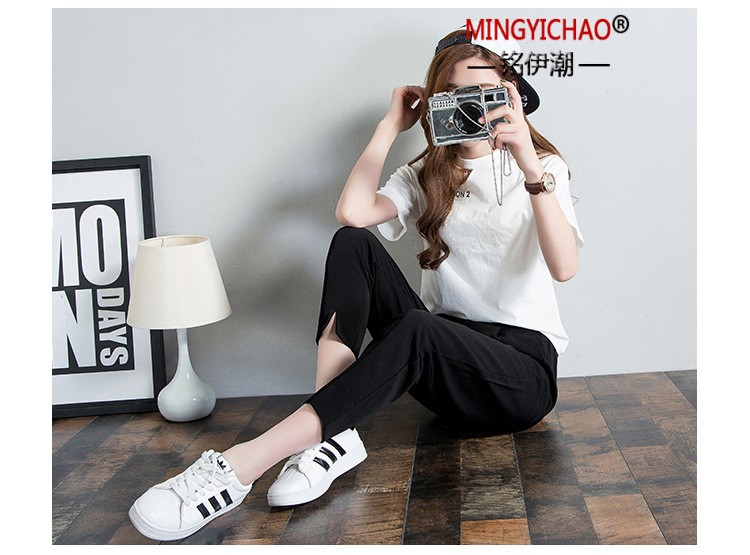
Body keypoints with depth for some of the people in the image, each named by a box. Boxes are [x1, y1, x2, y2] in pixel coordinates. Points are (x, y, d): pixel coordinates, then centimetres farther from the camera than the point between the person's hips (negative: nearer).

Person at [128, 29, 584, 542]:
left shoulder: (543, 167, 6)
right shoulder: (428, 175, 16)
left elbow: (564, 267, -15)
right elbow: (352, 211, -7)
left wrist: (531, 168, -26)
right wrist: (391, 126, -1)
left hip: (522, 369, -3)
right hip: (441, 359, 4)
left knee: (417, 327, -37)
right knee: (353, 244, -19)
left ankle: (242, 465, -43)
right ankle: (333, 436, -31)